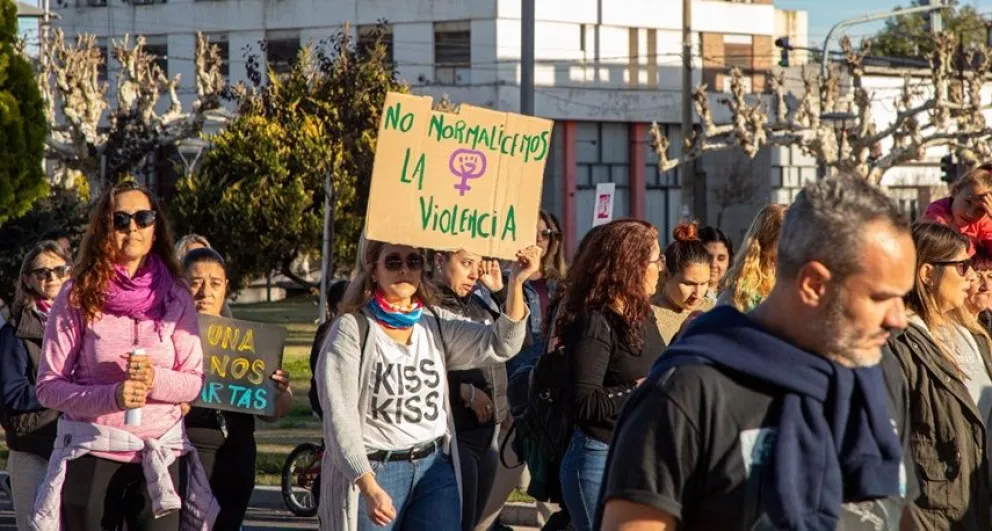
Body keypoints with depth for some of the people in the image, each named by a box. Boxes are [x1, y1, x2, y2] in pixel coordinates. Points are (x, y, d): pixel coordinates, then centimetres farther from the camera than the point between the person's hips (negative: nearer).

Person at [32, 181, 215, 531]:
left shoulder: (175, 298, 6)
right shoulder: (78, 298, 0)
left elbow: (195, 382, 5)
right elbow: (48, 387, -3)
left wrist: (157, 379, -17)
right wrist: (111, 395, -19)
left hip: (160, 457, 1)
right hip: (92, 455, -1)